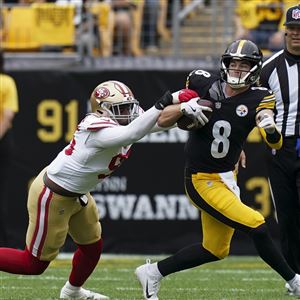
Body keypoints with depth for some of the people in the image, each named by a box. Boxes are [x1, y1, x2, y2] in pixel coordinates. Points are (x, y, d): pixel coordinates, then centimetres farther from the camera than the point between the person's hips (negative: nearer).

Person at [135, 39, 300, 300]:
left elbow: (276, 144, -18)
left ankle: (153, 273, 30)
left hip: (226, 178, 6)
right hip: (202, 181, -6)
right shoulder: (204, 85, -10)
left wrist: (271, 129, -40)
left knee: (215, 250, 16)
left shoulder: (258, 99, -5)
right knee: (257, 226, -15)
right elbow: (163, 121, -4)